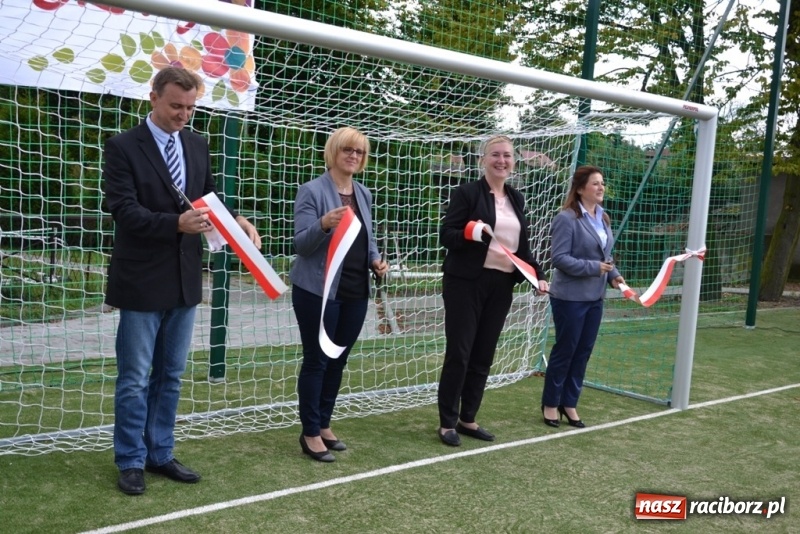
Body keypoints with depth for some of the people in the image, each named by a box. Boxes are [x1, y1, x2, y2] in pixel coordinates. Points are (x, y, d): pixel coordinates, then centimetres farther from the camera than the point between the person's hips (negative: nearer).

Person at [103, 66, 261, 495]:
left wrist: (235, 221, -8)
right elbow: (124, 210, -18)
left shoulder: (197, 146, 9)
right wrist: (176, 223, -32)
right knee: (135, 379, 5)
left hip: (184, 279, 6)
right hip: (142, 281, -5)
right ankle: (130, 462, 19)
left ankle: (160, 454, 27)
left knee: (170, 376, 14)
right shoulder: (123, 147, -8)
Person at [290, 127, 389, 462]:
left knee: (338, 360, 13)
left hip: (355, 292, 6)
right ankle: (310, 434, 12)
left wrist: (376, 261, -1)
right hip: (319, 291, -6)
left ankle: (324, 425, 27)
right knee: (316, 360, 1)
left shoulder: (364, 195, 10)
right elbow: (301, 244, -15)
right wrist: (324, 224, -33)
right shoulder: (312, 191, -9)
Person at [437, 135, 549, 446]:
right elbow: (445, 235, -9)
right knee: (458, 353, -1)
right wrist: (469, 234, -29)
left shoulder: (517, 199, 13)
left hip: (501, 286, 6)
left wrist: (538, 275, 3)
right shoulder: (467, 192, -6)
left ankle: (467, 419, 23)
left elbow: (522, 246, 17)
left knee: (483, 355, 10)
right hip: (466, 283, -6)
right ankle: (447, 423, 11)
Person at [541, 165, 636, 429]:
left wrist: (613, 275, 0)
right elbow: (559, 258, -19)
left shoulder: (603, 218, 10)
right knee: (564, 351, 3)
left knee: (583, 352, 12)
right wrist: (593, 268, -21)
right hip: (570, 297, -8)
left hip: (595, 297, 8)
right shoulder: (566, 218, -16)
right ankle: (550, 404, 19)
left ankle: (569, 404, 24)